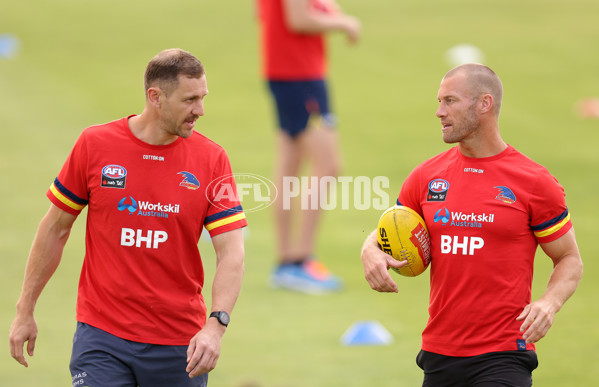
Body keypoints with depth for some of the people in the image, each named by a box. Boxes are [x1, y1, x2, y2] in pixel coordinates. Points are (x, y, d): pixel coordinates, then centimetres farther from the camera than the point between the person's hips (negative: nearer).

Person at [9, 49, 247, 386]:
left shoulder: (212, 159, -2)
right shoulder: (94, 145, -3)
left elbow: (232, 253, -7)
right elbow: (55, 228, 8)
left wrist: (215, 326, -23)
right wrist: (25, 311, 10)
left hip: (180, 344, 1)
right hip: (102, 336, -1)